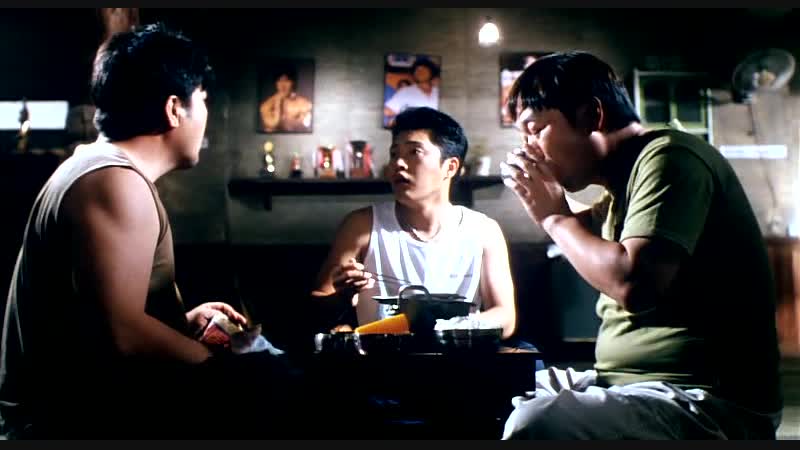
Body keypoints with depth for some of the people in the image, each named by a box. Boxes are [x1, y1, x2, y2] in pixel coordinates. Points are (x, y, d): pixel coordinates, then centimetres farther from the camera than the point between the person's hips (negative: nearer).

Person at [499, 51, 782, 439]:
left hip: (708, 404, -9)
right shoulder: (622, 187, 14)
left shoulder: (669, 158, -13)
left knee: (535, 423, -31)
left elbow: (634, 284, -26)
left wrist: (554, 216, -12)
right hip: (630, 383, 9)